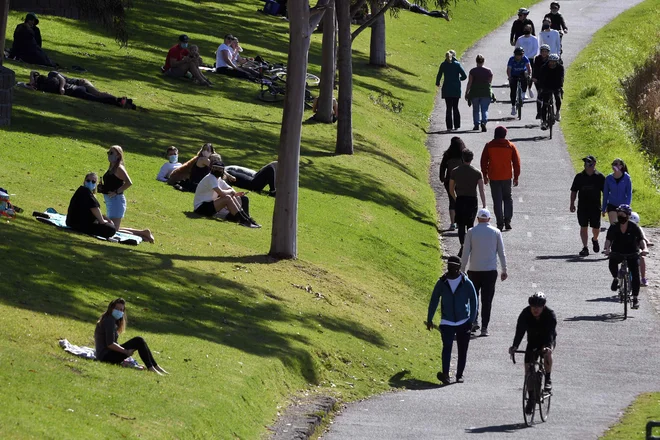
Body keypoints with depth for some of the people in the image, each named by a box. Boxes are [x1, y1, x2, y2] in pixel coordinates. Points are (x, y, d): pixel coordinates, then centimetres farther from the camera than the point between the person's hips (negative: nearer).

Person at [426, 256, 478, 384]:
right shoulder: (442, 283, 0)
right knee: (447, 347, -17)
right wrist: (429, 319, 7)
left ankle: (459, 375, 17)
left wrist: (471, 320, -7)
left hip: (463, 322, 0)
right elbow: (434, 300, 8)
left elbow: (474, 302, 0)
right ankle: (445, 374, -27)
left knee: (462, 350, 5)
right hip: (447, 323, 0)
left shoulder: (466, 283, -3)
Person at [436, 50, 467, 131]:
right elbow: (464, 76, -5)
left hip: (447, 89, 0)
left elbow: (439, 76, 1)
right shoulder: (457, 64, -3)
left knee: (449, 108, 1)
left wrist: (437, 83, 22)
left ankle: (449, 127, -5)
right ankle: (456, 125, 13)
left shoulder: (443, 65, -1)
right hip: (456, 89, 0)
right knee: (455, 107, 13)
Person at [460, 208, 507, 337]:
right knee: (487, 300, 3)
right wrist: (504, 270, 10)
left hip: (474, 270, 0)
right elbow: (501, 253, 3)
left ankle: (474, 320, 3)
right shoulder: (496, 232, 1)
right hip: (490, 270, 0)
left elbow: (465, 253, -2)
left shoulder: (471, 232, -2)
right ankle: (484, 327, -1)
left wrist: (462, 270, 4)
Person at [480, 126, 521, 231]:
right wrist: (516, 177, 8)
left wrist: (485, 175, 9)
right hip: (507, 177, 1)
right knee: (507, 198, 16)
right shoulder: (510, 146, -1)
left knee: (497, 201, 3)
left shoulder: (489, 146, -4)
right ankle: (507, 221, 4)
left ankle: (500, 223, -1)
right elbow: (516, 162, 1)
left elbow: (484, 161, -1)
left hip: (493, 178, -1)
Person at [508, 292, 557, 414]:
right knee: (528, 366, -9)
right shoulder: (525, 314, -19)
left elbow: (551, 333, -35)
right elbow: (520, 331, -26)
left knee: (547, 353, -37)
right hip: (533, 341, 3)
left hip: (548, 341, -3)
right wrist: (514, 346, -42)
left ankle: (548, 380, -18)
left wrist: (548, 346, -54)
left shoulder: (550, 314, -25)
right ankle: (531, 398, 4)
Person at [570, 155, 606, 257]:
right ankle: (585, 248, 3)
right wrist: (572, 204, 2)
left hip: (595, 206, -1)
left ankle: (595, 239, 35)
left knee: (596, 227, 3)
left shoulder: (599, 177, 0)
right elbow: (574, 191, 9)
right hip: (582, 206, 1)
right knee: (583, 227, -2)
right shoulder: (579, 176, 3)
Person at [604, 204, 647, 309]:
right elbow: (608, 240, -16)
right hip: (617, 253, 1)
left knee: (635, 274, -12)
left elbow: (641, 239, -17)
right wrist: (607, 249, -37)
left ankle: (635, 298, -3)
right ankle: (616, 279, -2)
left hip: (632, 254, -1)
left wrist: (644, 248, -37)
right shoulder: (613, 228, -7)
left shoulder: (634, 228, -9)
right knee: (612, 261, -32)